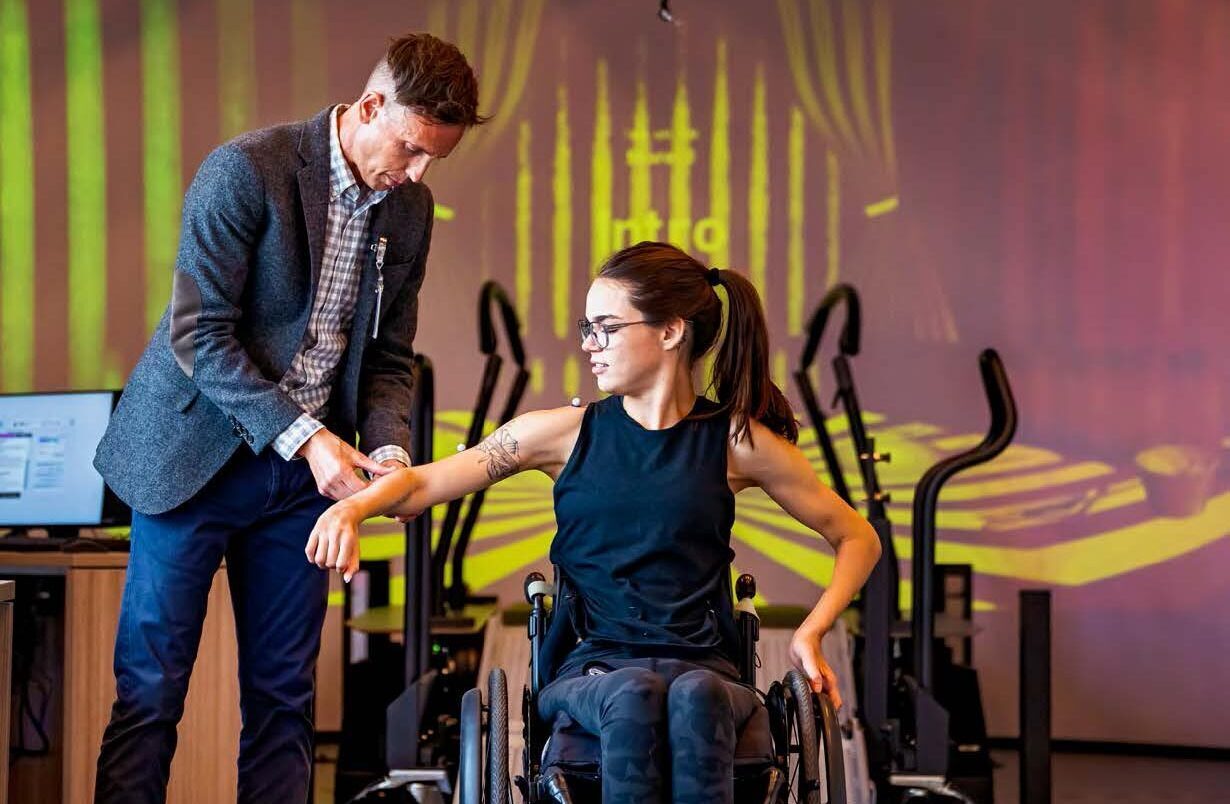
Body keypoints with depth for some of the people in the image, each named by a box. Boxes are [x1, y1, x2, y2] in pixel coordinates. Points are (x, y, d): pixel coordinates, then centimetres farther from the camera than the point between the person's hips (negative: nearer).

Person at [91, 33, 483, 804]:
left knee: (284, 695, 7)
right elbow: (199, 336, -19)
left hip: (305, 466, 6)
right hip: (197, 454, -6)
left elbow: (387, 356, 10)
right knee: (150, 688, -3)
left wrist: (387, 446, -9)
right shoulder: (247, 170, -16)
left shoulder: (410, 209, 3)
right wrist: (304, 438, -24)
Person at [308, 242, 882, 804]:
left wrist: (810, 632, 2)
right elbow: (421, 483, 8)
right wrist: (351, 507, -14)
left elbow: (857, 537, 16)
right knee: (634, 697, -36)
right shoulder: (567, 432, 9)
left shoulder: (737, 442, 7)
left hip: (704, 669, 0)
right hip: (591, 670, 0)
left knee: (695, 697, -37)